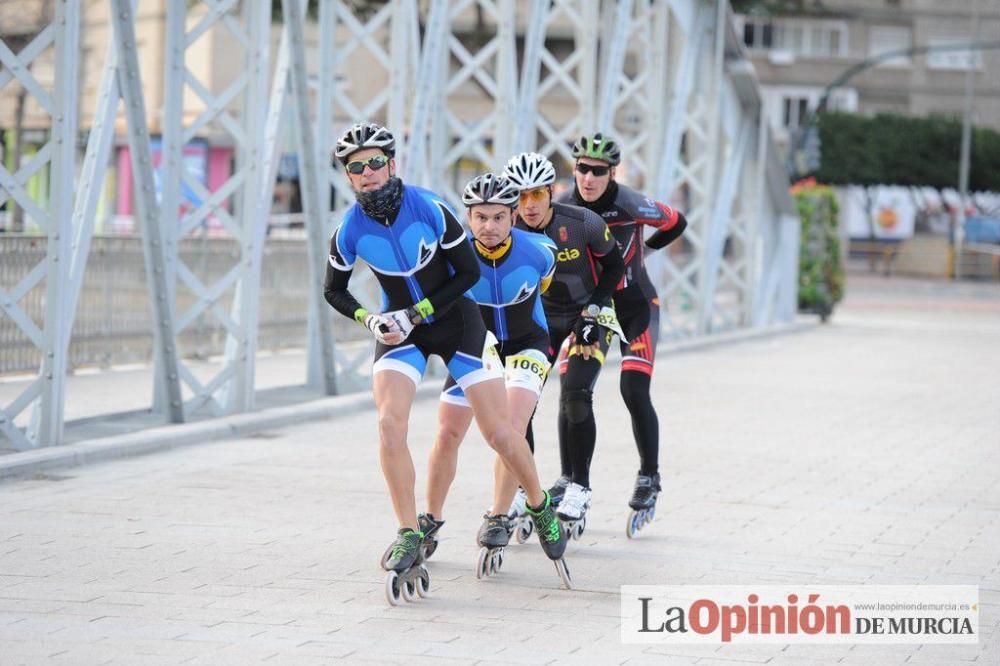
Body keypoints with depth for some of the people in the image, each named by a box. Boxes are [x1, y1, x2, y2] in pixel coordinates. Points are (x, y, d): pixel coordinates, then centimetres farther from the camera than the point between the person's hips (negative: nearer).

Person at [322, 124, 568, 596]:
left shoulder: (430, 209, -20)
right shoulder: (350, 232, -13)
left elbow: (470, 272, -12)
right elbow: (334, 291, 4)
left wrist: (416, 314, -17)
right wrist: (369, 321, -14)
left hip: (455, 321, -1)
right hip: (400, 328, 2)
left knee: (500, 433, -3)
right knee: (389, 423, -22)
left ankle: (540, 508, 24)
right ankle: (409, 535, -15)